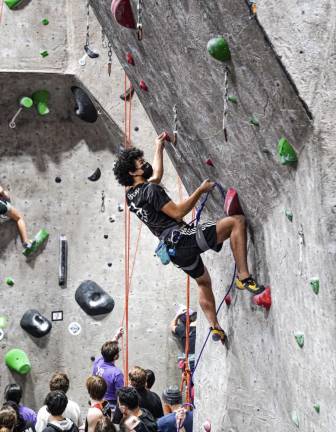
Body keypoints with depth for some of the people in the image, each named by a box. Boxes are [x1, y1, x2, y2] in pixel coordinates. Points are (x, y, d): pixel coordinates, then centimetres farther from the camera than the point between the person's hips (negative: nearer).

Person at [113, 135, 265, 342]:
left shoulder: (131, 194, 16)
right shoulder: (151, 190, -12)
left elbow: (156, 175, 33)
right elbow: (178, 212, -17)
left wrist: (159, 146, 42)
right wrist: (200, 190, -10)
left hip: (175, 249, 10)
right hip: (183, 238, -10)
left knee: (204, 282, 30)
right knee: (237, 221, -12)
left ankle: (215, 328, 29)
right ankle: (244, 277, -17)